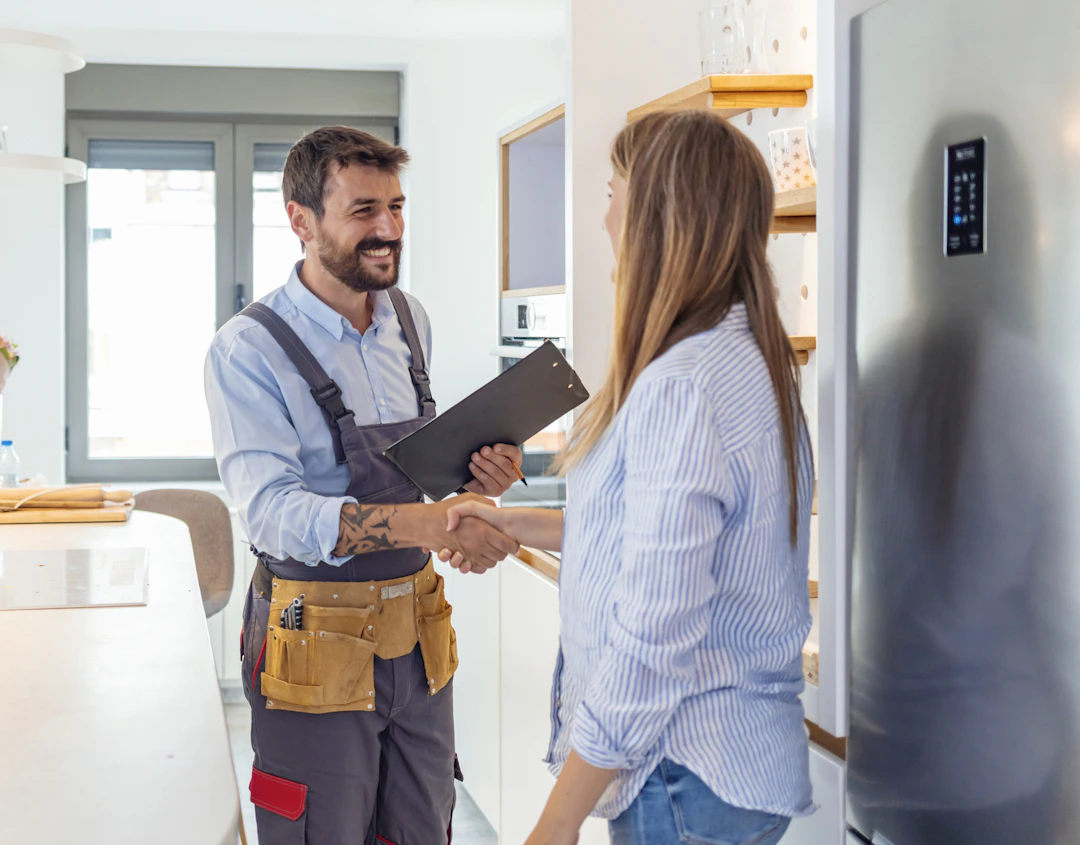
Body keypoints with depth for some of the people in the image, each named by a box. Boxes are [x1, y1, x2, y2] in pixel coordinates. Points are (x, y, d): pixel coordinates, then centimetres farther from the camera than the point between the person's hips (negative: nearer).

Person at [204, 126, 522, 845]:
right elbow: (272, 510, -26)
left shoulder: (411, 321, 7)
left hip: (417, 634, 6)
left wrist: (471, 478, -5)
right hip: (318, 644, -6)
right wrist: (432, 522, -37)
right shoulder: (250, 350, -14)